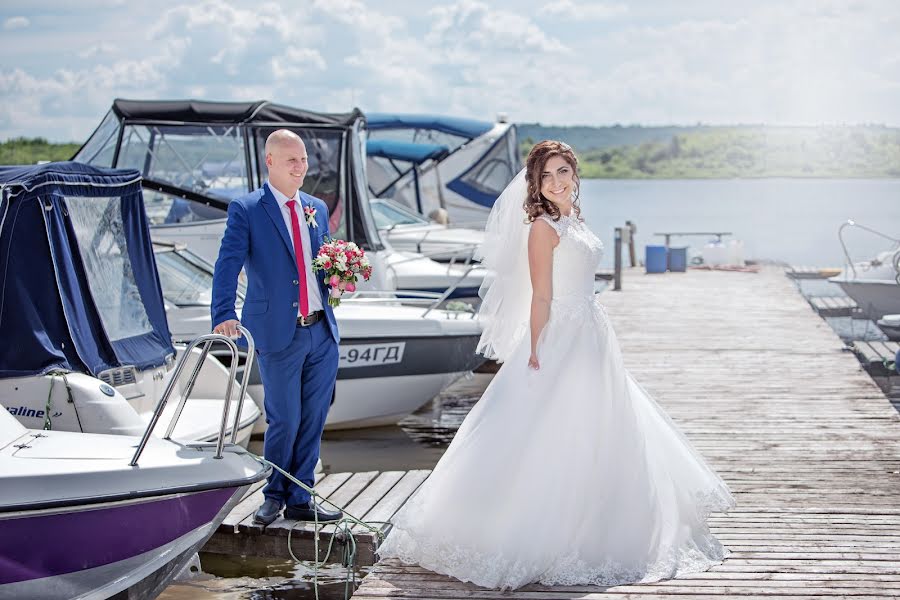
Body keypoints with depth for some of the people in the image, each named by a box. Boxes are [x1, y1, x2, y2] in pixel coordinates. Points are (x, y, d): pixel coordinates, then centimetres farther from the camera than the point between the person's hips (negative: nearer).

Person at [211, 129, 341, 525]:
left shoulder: (317, 209, 14)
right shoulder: (246, 210, -4)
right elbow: (228, 265, -15)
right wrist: (223, 315, -29)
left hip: (322, 331, 5)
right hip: (279, 333, -5)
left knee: (313, 420, 9)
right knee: (284, 420, 0)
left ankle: (300, 499, 22)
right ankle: (274, 496, 21)